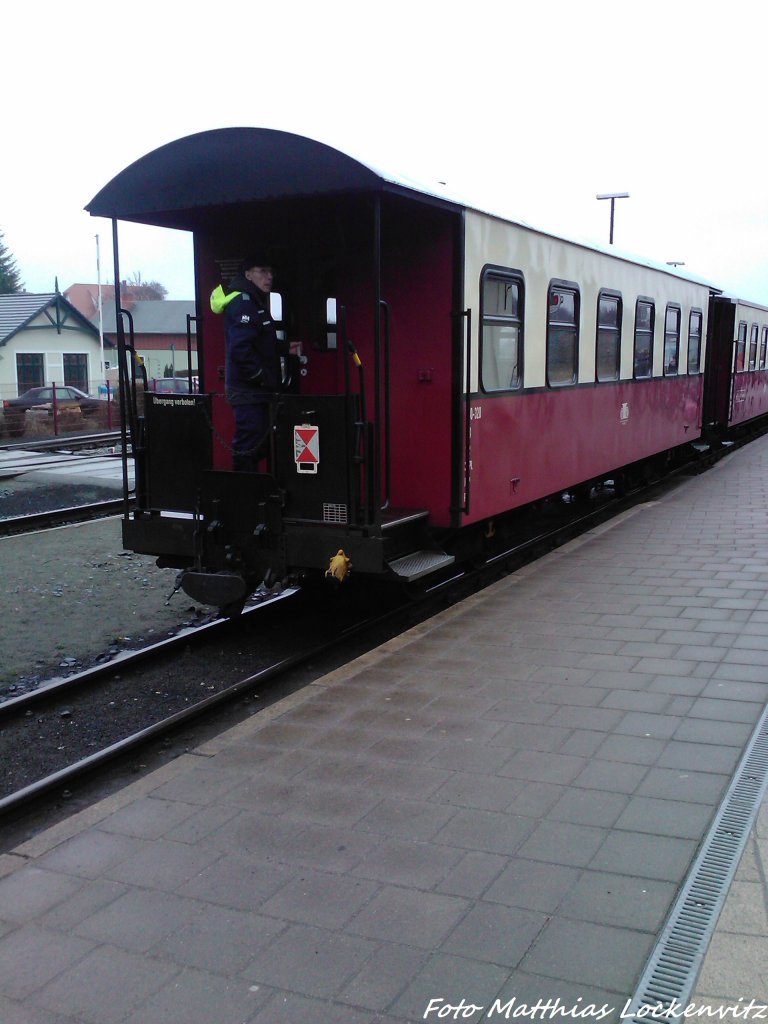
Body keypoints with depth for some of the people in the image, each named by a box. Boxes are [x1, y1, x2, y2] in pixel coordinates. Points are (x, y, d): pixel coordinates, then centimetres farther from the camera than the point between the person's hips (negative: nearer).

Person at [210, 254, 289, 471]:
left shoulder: (256, 302, 18)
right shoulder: (242, 303, -15)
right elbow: (240, 348, -25)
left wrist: (285, 348, 14)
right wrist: (262, 377, -19)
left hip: (258, 389, 11)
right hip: (247, 389, -11)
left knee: (258, 444, 16)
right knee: (248, 444, -8)